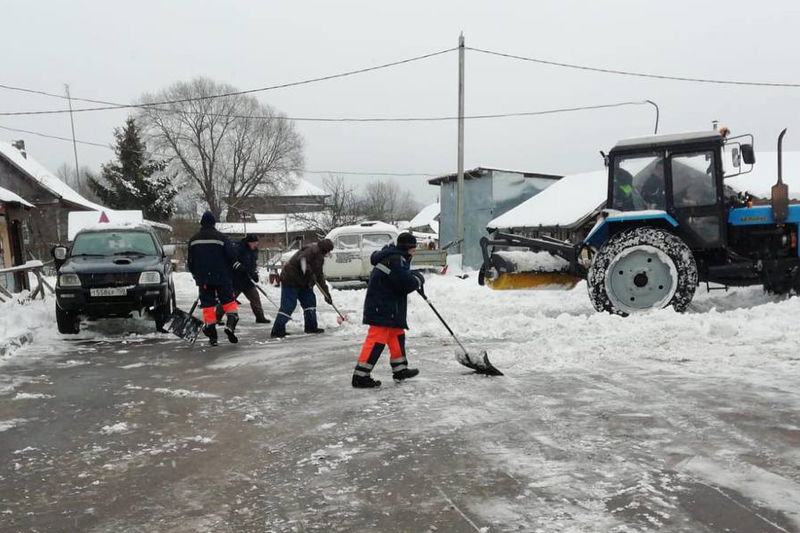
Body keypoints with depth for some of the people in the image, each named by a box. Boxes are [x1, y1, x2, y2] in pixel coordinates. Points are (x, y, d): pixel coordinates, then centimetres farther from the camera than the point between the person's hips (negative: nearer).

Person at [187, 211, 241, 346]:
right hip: (222, 277, -3)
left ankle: (212, 336, 7)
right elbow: (232, 255, -11)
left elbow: (190, 261, 12)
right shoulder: (221, 238, -8)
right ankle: (230, 325, -16)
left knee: (208, 305, 7)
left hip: (203, 279, 3)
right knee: (229, 301, 6)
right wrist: (237, 265, 7)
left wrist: (195, 274, 25)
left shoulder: (193, 240, 5)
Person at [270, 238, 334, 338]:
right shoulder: (313, 249, -11)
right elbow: (302, 259, -30)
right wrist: (308, 273, -31)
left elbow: (319, 276, 21)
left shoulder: (319, 257, 19)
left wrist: (327, 293, 18)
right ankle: (277, 331, -9)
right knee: (288, 306, -11)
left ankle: (311, 327, 18)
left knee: (310, 301, 10)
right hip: (291, 280, -10)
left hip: (302, 282, 10)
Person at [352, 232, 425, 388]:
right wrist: (418, 279, -3)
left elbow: (403, 277, 24)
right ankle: (360, 376, -7)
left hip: (389, 308, 11)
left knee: (397, 334, 19)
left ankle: (400, 370, 29)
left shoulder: (395, 257, 16)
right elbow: (406, 284, -23)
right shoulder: (395, 260, -18)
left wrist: (413, 277, 4)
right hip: (382, 308, -11)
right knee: (377, 340, -10)